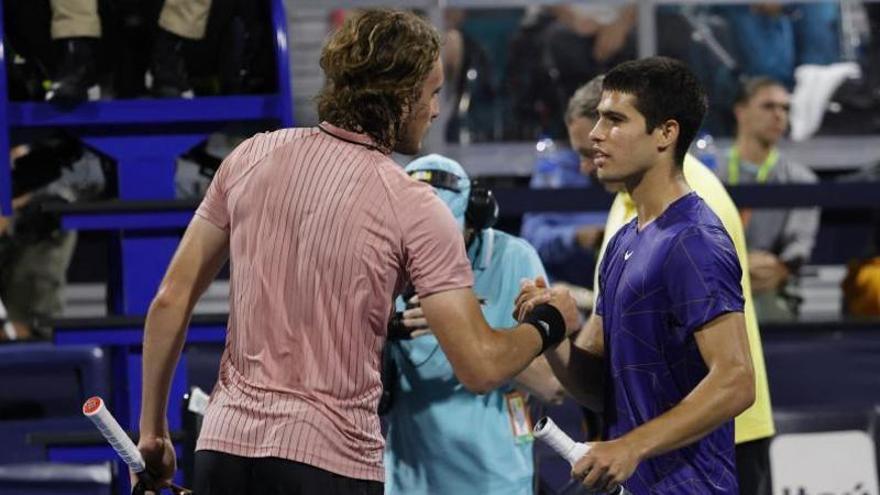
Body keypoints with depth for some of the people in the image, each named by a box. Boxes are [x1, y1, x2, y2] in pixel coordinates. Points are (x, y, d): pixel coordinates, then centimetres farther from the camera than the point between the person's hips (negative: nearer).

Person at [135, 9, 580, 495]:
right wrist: (548, 322, 11)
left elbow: (171, 299, 7)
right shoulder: (414, 208, -7)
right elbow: (480, 367, -9)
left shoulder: (251, 157, 5)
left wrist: (152, 428, 15)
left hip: (225, 443, 4)